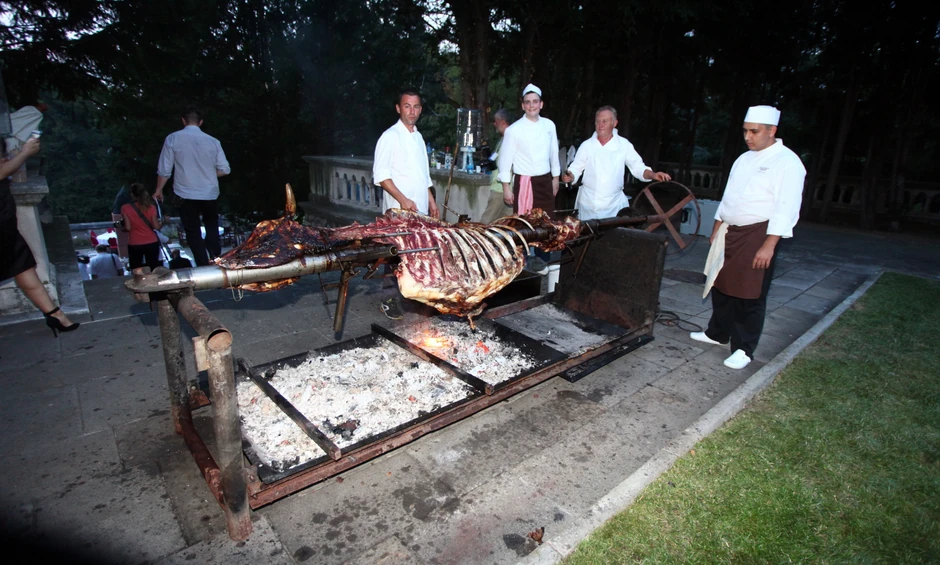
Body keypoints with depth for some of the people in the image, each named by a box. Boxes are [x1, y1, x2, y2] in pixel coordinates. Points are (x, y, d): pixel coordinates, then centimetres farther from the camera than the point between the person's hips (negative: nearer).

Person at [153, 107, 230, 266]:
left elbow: (164, 169, -2)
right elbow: (225, 170, 1)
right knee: (212, 228, 20)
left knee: (194, 233, 7)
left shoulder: (173, 138, -3)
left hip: (187, 195, -1)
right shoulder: (213, 141, -1)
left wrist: (158, 190, 13)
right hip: (210, 194, 2)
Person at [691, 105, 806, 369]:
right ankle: (717, 333, 31)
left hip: (758, 234, -7)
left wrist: (769, 246, -22)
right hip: (730, 233, 8)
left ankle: (744, 349, 10)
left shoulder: (787, 162, -10)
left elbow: (786, 208, -16)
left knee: (750, 295, -2)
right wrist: (717, 229, 18)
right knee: (721, 286, 14)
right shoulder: (743, 159, 14)